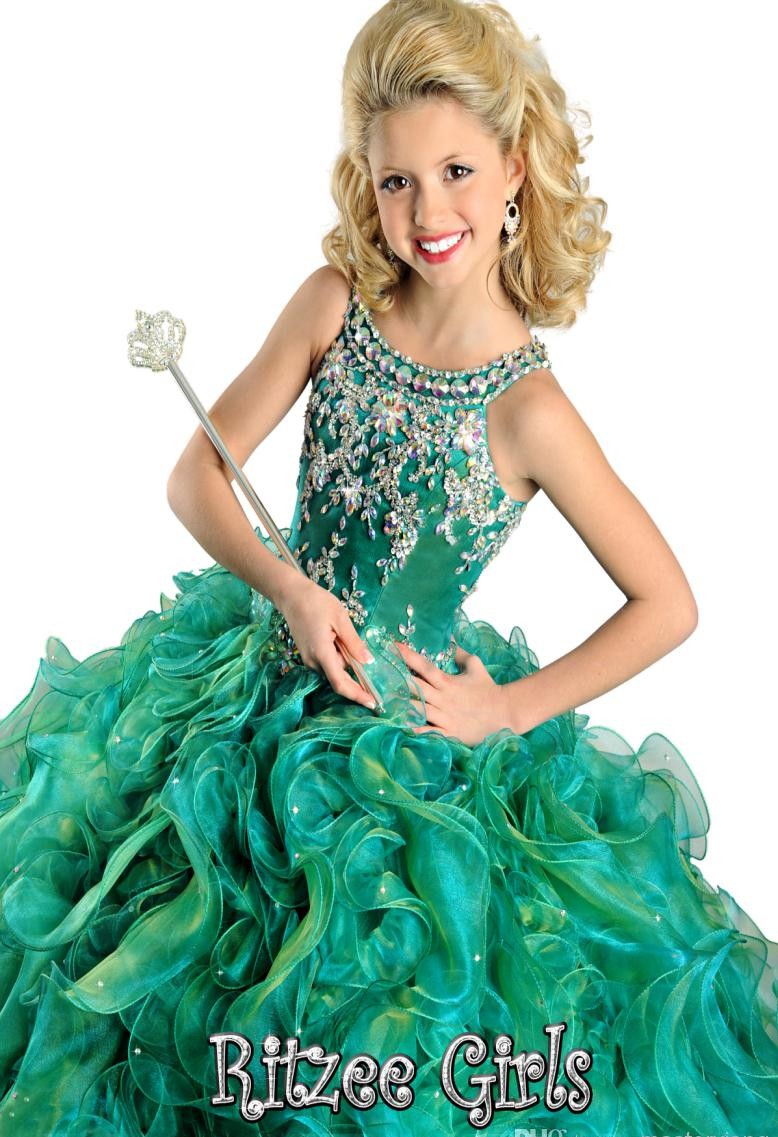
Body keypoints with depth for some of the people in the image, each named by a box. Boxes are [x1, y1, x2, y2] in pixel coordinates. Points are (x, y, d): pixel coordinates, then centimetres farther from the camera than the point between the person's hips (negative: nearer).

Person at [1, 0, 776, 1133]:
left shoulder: (528, 409, -19)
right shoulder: (335, 301, -8)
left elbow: (670, 604, -11)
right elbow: (196, 473, -3)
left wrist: (514, 709, -12)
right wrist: (291, 589, -18)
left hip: (416, 727, -4)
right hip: (268, 659, 5)